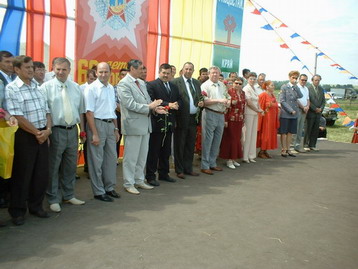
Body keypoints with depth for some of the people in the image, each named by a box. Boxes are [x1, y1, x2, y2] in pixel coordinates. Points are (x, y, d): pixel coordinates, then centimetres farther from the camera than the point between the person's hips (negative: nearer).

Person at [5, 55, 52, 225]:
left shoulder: (38, 87, 12)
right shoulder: (11, 89, -9)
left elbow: (47, 111, 12)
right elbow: (18, 117, -16)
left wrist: (47, 130, -4)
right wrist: (36, 133, -14)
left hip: (42, 135, 6)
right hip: (25, 136, -6)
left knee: (42, 173, 10)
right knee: (21, 174, 3)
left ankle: (36, 206, 26)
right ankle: (17, 211, 18)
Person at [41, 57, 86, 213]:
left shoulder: (76, 87, 10)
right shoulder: (46, 87, -5)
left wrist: (82, 131, 12)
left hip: (73, 130, 5)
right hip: (56, 131, -5)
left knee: (70, 166, 15)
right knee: (53, 167, 3)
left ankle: (68, 196, 30)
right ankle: (53, 199, 17)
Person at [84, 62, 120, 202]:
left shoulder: (111, 88, 11)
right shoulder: (91, 88, -10)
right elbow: (89, 112, -14)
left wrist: (116, 129, 15)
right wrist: (94, 134, -17)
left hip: (110, 125, 7)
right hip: (97, 124, -7)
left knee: (111, 158, 14)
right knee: (96, 160, 3)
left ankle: (109, 187, 30)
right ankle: (98, 192, 16)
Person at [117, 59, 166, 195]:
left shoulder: (142, 83, 14)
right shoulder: (123, 84, -12)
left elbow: (148, 100, 16)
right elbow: (130, 104, -21)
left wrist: (155, 107, -5)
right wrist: (149, 107, -19)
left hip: (145, 124, 8)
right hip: (133, 125, -8)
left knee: (142, 156, 16)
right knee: (131, 157, 2)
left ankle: (139, 180, 29)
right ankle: (129, 184, 15)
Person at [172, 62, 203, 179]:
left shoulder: (197, 83, 14)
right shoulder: (176, 82, -5)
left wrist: (201, 103, -2)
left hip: (193, 118, 6)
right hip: (182, 118, -6)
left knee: (190, 145, 13)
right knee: (179, 145, 5)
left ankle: (188, 168, 25)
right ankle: (179, 170, 16)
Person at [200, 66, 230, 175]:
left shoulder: (222, 85, 15)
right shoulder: (205, 85, -6)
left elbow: (228, 97, 24)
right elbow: (204, 101, -16)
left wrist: (228, 102, 1)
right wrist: (219, 101, -19)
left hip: (221, 115, 7)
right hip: (209, 114, -7)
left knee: (217, 141, 12)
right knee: (207, 141, -3)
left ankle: (212, 163, 24)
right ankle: (205, 166, 5)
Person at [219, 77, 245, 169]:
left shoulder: (243, 93, 11)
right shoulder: (229, 92, -10)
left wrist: (243, 119, 18)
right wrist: (225, 120, -16)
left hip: (239, 120, 7)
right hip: (231, 119, -7)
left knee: (237, 139, 11)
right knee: (229, 138, 0)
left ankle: (234, 158, 22)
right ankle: (229, 160, 9)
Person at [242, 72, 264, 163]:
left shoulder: (254, 89, 16)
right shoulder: (246, 89, -8)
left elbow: (257, 101, 17)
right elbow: (249, 103, -14)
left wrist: (260, 109, -2)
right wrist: (258, 110, -5)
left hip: (255, 113, 8)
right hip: (248, 113, -8)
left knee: (253, 134, 9)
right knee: (247, 134, -5)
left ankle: (251, 156, 17)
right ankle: (245, 157, 3)